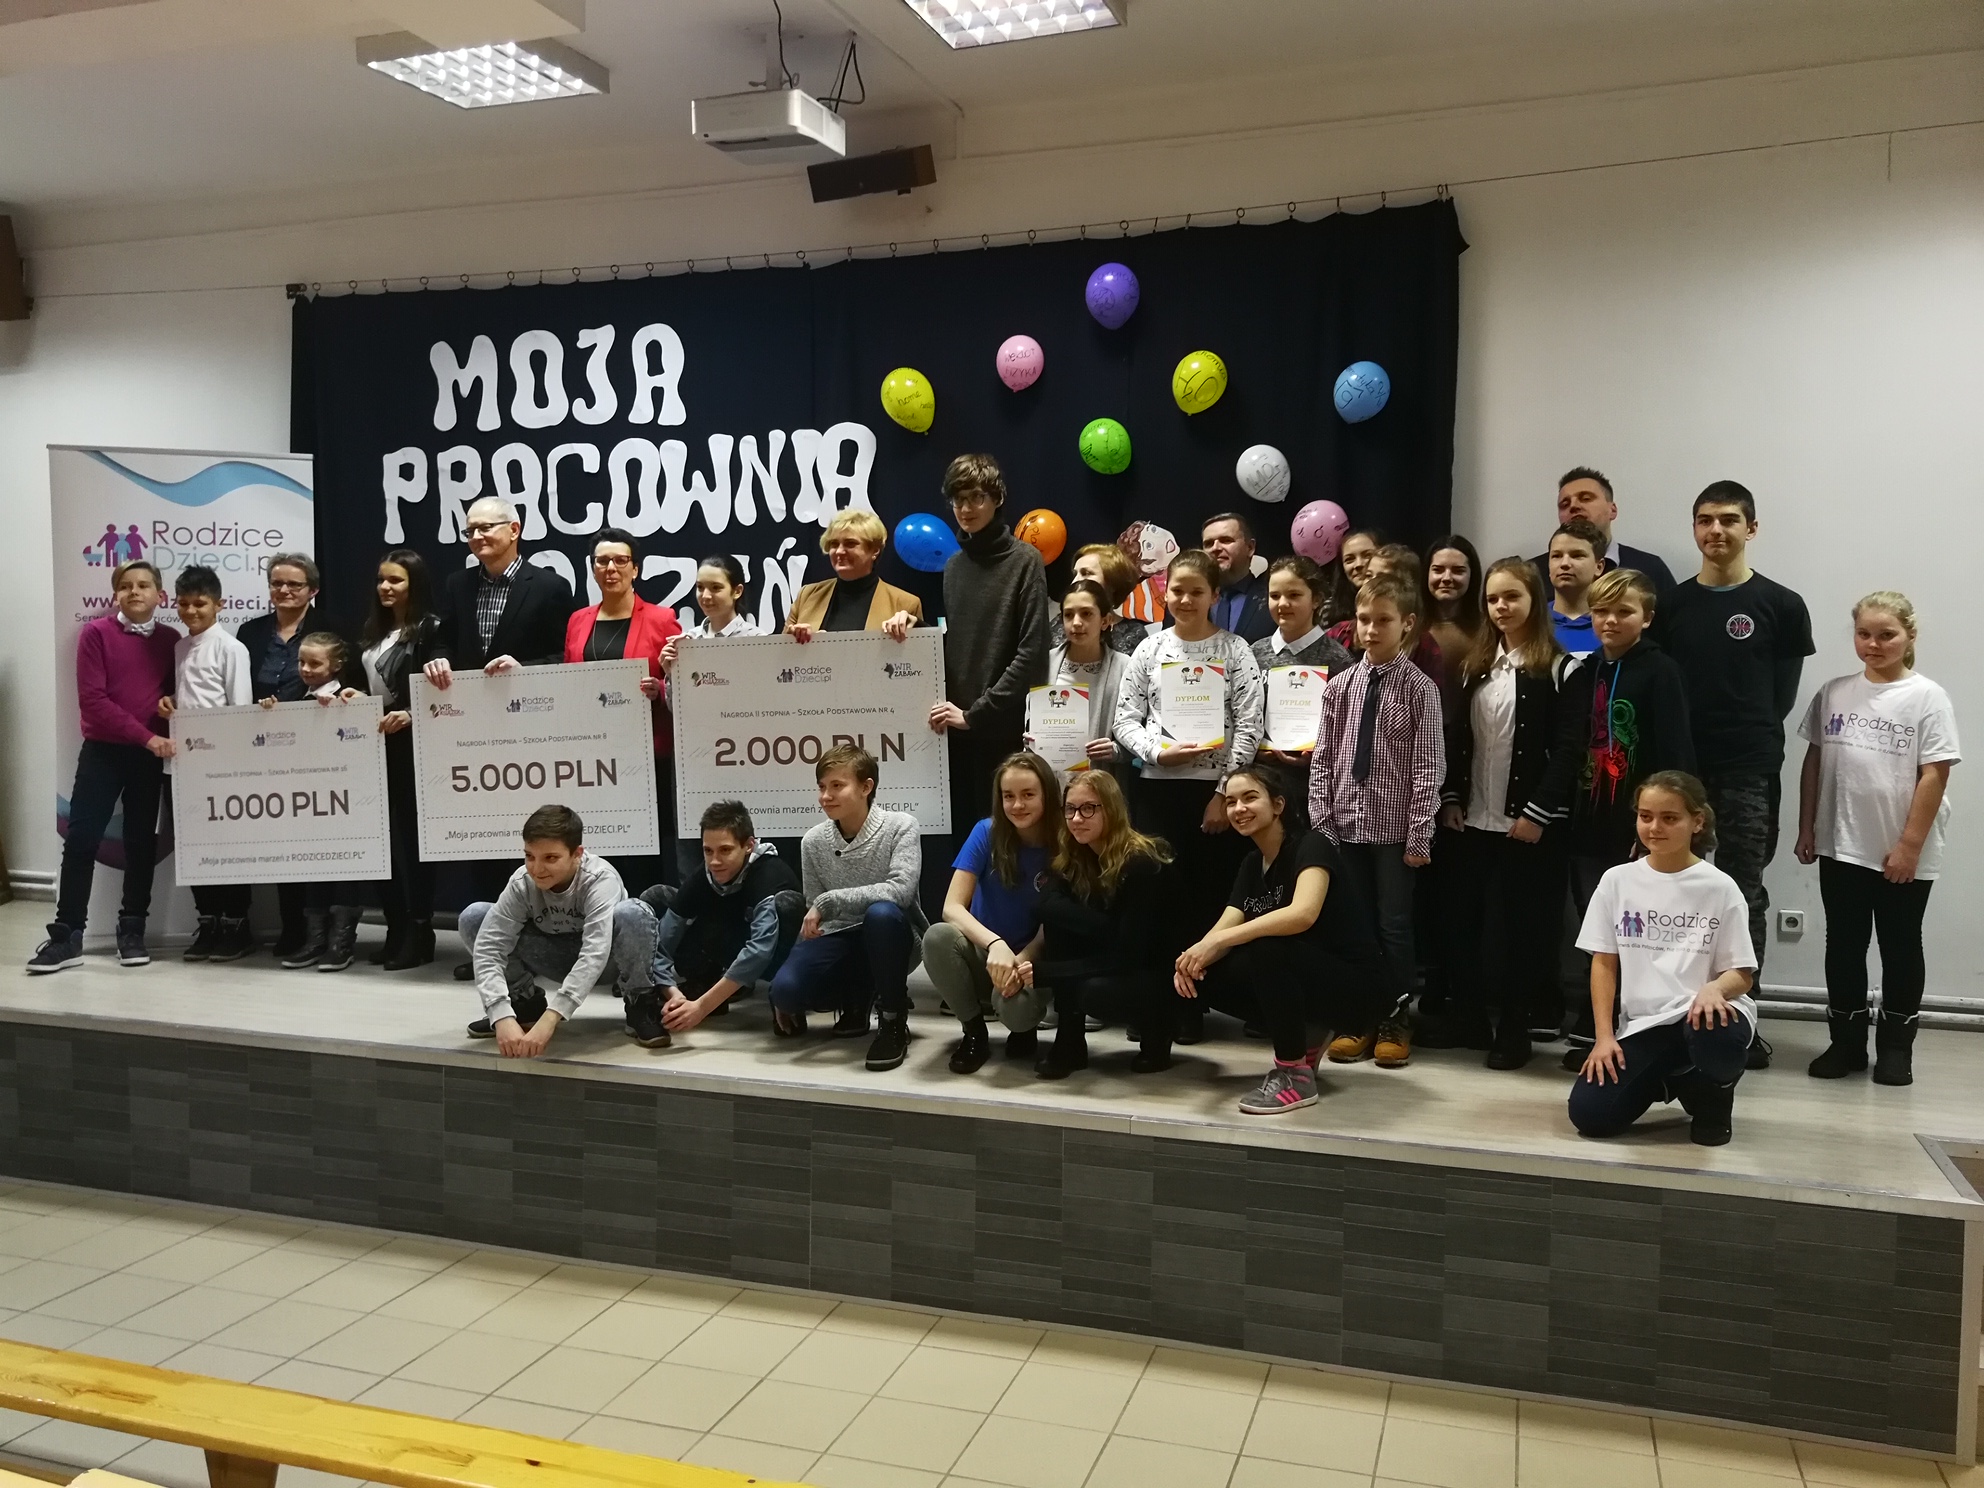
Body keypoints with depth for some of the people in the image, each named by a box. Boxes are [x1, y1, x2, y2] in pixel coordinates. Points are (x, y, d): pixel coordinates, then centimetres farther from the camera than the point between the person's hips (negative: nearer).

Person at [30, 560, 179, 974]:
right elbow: (92, 699, -12)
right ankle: (66, 936, 3)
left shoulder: (171, 640, 3)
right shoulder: (96, 633, -5)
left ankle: (132, 931, 16)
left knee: (141, 842, 7)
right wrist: (145, 735, -17)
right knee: (81, 840, -3)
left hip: (149, 756, 2)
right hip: (102, 751, -2)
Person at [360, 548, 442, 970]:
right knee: (383, 835, 8)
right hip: (375, 742, 7)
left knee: (411, 834, -2)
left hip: (411, 744, -7)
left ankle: (419, 932, 6)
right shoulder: (374, 629, 15)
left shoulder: (430, 628, -8)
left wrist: (409, 716, -26)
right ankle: (396, 929, 15)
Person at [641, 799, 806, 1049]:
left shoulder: (770, 874, -30)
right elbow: (661, 945, -16)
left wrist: (702, 1006, -47)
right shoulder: (702, 880, -15)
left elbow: (760, 948, -44)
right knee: (657, 897, -10)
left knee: (787, 902, -36)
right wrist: (674, 994, -35)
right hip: (726, 967, 5)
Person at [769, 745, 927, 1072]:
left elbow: (900, 890, -28)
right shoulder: (813, 841, -1)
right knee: (785, 989, -25)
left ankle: (894, 1021, -18)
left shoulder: (899, 826, -13)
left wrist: (828, 901, -29)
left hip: (891, 939, -4)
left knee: (881, 913, -40)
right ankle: (857, 999, 11)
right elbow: (814, 915, 7)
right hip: (841, 940, 4)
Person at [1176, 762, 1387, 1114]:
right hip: (1299, 979, 8)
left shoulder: (1311, 846, -16)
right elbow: (1227, 930, -3)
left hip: (1352, 986, -8)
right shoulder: (1252, 863, 8)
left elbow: (1303, 914, -35)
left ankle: (1295, 1075, -17)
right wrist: (1195, 956, -27)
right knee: (1208, 976, -9)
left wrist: (1217, 941, -37)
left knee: (1266, 948, -33)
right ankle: (1306, 1036, 9)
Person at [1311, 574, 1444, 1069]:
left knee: (1395, 925, 5)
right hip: (1346, 823, 4)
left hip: (1395, 827, -3)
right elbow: (1322, 759, 7)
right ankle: (1358, 1020, 21)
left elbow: (1428, 766, -8)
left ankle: (1394, 1022, 18)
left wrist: (1419, 834, -11)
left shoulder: (1420, 688, -6)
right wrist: (1321, 819, 1)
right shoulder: (1340, 685, 5)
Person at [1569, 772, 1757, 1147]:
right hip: (1642, 1024, 2)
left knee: (1714, 1034, -41)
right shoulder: (1617, 880, 4)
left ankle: (1713, 1096, -1)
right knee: (1589, 1114, -19)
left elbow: (1742, 973, -1)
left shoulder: (1719, 887, -2)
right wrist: (1605, 1036, -3)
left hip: (1701, 1013, -2)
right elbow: (1604, 963, 6)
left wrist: (1714, 989, -25)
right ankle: (1669, 1080, 16)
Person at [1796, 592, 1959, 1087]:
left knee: (1900, 946, 10)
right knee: (1843, 944, 10)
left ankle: (1895, 1046, 22)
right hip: (1841, 847, 3)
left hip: (1903, 854, -3)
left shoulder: (1927, 697, -7)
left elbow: (1934, 776, -11)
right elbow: (1814, 762, 9)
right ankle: (1846, 1042, 22)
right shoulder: (1834, 693, 4)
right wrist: (1806, 828, 6)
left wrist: (1909, 846, -14)